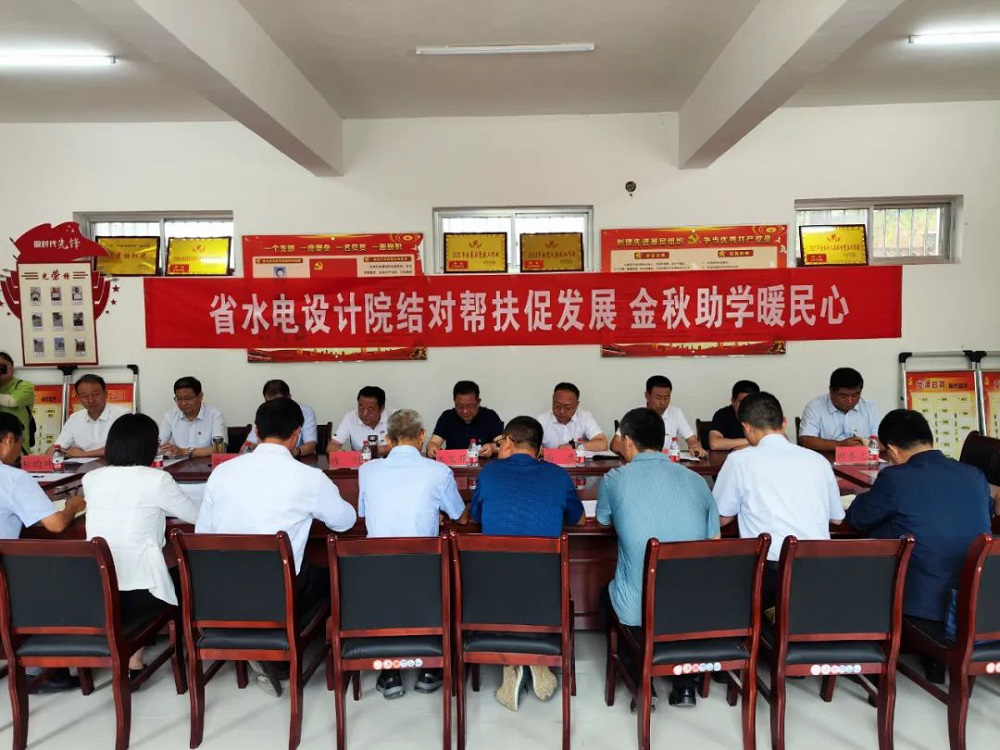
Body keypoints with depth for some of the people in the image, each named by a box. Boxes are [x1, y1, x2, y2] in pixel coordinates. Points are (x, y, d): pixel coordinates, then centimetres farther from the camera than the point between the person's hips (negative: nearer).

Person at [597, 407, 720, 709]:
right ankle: (685, 683, 27)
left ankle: (641, 682, 19)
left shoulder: (615, 479, -7)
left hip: (638, 611, -3)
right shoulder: (696, 480, 1)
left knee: (606, 593, 31)